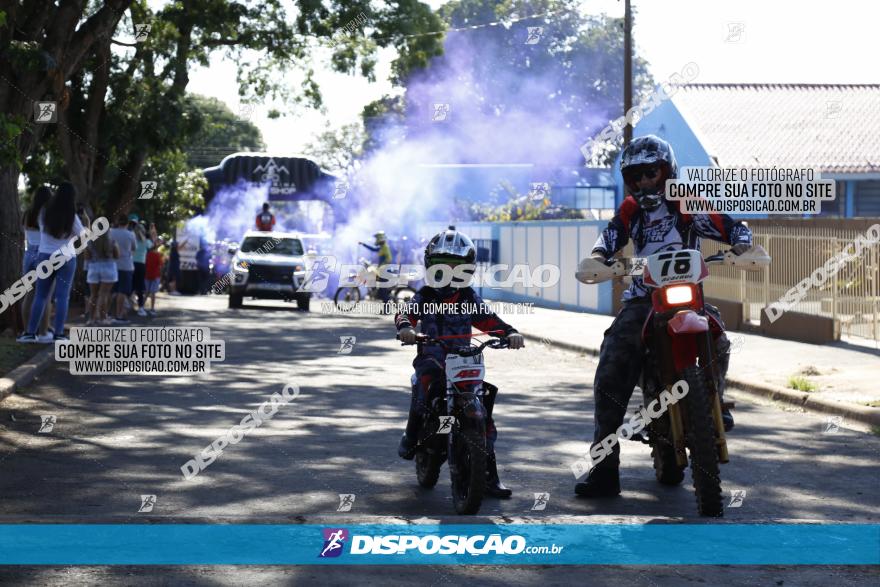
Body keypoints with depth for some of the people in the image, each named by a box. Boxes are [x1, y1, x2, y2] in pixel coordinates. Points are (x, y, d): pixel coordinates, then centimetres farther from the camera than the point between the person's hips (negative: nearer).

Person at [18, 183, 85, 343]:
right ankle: (58, 334, -4)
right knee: (62, 297, 0)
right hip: (66, 259, -2)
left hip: (45, 256, 2)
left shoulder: (44, 213, -2)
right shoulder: (72, 217, -9)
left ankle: (30, 333, 6)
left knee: (40, 295, 7)